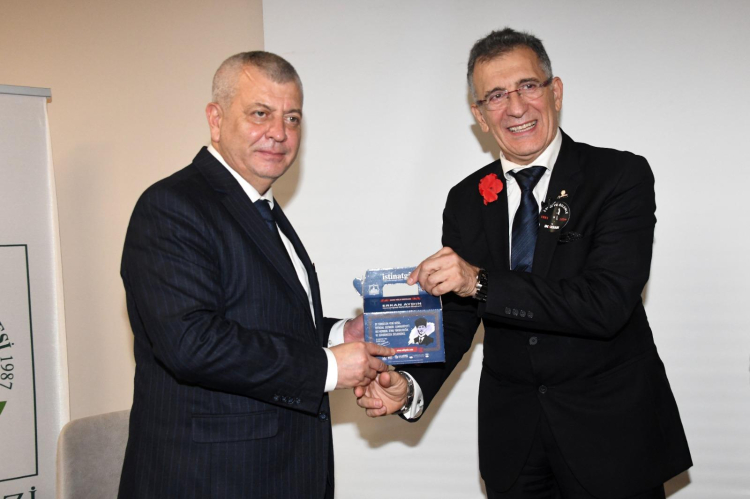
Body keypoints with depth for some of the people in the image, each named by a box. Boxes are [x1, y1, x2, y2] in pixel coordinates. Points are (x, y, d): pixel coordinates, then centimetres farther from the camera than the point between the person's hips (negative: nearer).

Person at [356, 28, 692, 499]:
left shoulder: (622, 175, -11)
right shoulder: (466, 200, 3)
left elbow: (609, 303, -22)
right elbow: (455, 317, 3)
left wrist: (482, 282, -28)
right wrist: (411, 387, -15)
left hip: (612, 430, -3)